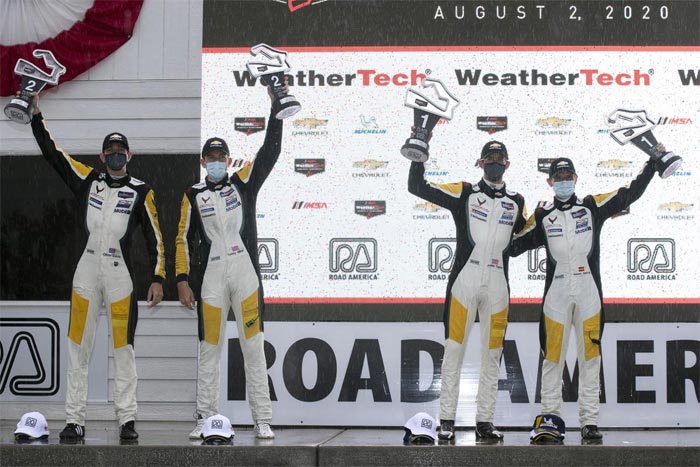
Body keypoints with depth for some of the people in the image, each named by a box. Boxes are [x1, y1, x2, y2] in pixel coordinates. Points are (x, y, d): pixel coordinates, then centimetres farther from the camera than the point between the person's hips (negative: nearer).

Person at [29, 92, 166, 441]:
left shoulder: (141, 192, 6)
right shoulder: (88, 181, 10)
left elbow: (154, 238, 4)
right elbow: (51, 152, 11)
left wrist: (157, 279, -4)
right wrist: (35, 114, 5)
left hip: (120, 273, -2)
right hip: (87, 271, 2)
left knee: (123, 348, -2)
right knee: (78, 347, 0)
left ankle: (127, 420, 1)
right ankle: (74, 421, 2)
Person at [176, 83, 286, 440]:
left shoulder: (244, 183, 8)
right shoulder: (193, 196, 8)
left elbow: (270, 151, 1)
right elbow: (183, 239, 8)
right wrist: (182, 280, 1)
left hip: (246, 276, 0)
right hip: (211, 279, 0)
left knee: (254, 348, -1)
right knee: (209, 349, 4)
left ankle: (262, 420, 1)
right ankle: (206, 419, 10)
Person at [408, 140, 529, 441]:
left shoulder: (516, 203, 16)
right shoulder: (464, 193, 5)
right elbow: (417, 187, 0)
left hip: (497, 285, 3)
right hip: (465, 278, -3)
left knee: (492, 355, 5)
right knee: (454, 349, -5)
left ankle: (485, 421, 9)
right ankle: (447, 420, -2)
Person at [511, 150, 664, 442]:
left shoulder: (592, 207, 8)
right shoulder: (543, 216, 9)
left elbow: (631, 194, 9)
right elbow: (515, 245, 10)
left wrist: (653, 162, 5)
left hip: (588, 291, 0)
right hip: (556, 293, 0)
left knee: (590, 357, 0)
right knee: (553, 356, 0)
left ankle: (589, 422, 2)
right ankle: (550, 417, 7)